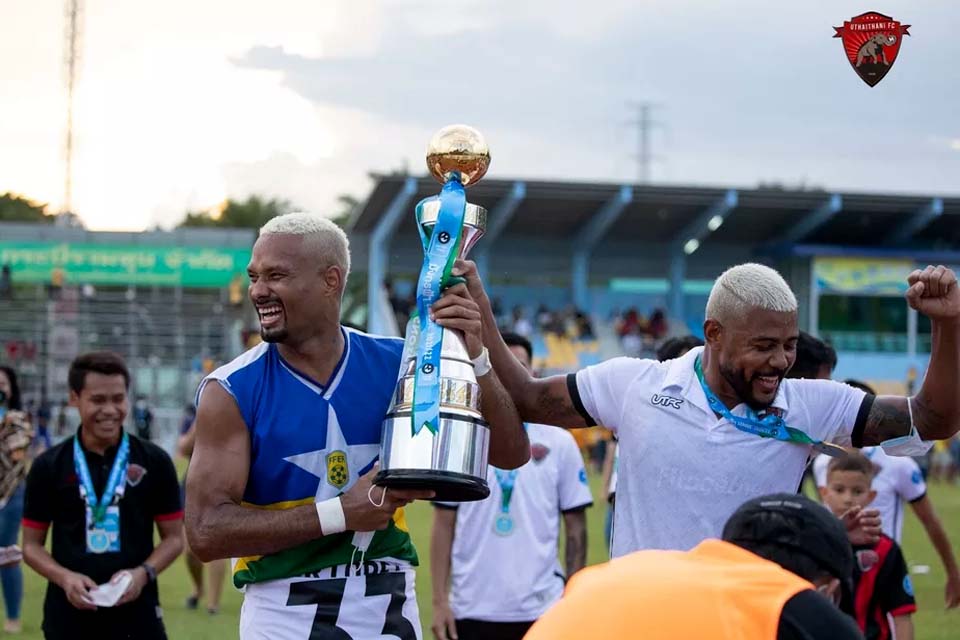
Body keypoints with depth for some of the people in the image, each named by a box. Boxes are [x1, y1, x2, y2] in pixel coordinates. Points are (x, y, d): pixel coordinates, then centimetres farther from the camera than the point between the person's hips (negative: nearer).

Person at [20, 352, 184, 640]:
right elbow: (32, 544, 8)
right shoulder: (48, 466, 3)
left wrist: (143, 572, -13)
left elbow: (173, 537, 7)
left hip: (137, 615, 0)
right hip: (69, 617, 1)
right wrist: (64, 577, -13)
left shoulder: (155, 462, 3)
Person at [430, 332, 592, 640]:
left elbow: (576, 528, 6)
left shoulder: (559, 443, 4)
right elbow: (444, 525, 5)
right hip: (472, 610, 0)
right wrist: (439, 600, -2)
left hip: (541, 609, 0)